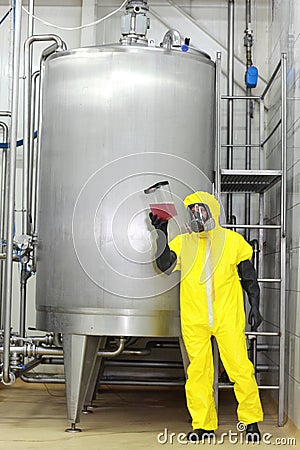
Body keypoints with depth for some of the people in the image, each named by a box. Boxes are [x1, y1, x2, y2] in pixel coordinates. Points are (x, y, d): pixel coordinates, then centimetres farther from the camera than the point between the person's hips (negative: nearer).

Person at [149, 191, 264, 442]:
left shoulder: (233, 240, 5)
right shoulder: (183, 243, 8)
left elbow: (249, 278, 11)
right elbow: (166, 266, -7)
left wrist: (255, 308, 8)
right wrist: (162, 236, -13)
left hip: (228, 318, -2)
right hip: (194, 319, 2)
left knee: (240, 368, -5)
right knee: (198, 371, 4)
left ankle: (251, 421, 11)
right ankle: (203, 425, 14)